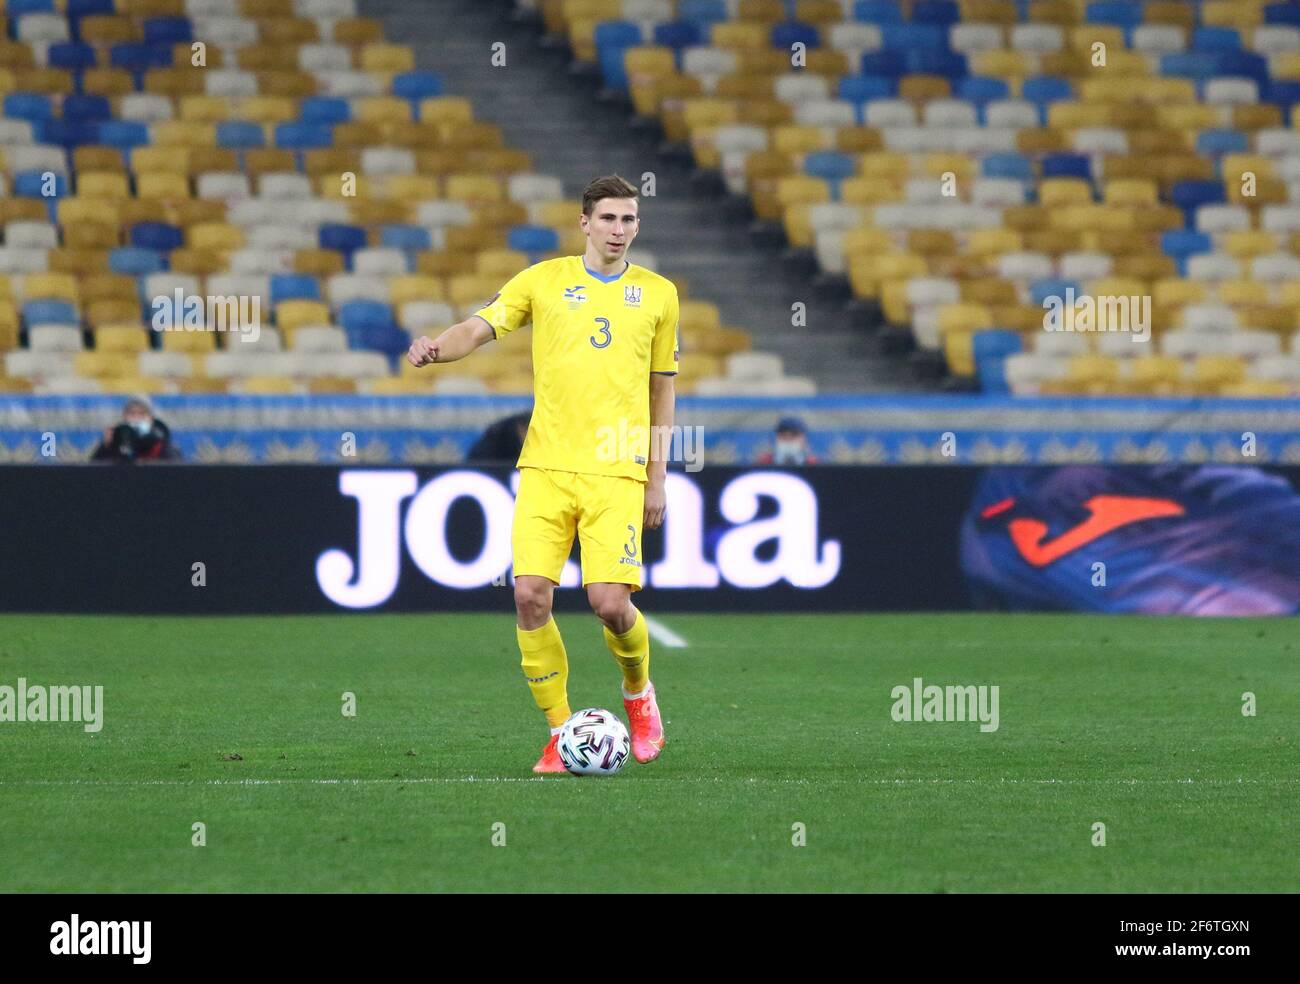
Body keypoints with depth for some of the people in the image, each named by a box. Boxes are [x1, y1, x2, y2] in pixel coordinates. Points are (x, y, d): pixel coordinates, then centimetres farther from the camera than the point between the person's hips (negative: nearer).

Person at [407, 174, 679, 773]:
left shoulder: (657, 295, 10)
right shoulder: (544, 280, 7)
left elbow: (661, 391, 16)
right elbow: (478, 328, -2)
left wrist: (656, 480, 12)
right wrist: (438, 347, -25)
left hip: (616, 471, -1)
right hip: (546, 468, 1)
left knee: (610, 601, -13)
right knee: (531, 594, -11)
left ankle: (638, 691, 19)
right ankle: (560, 730, 4)